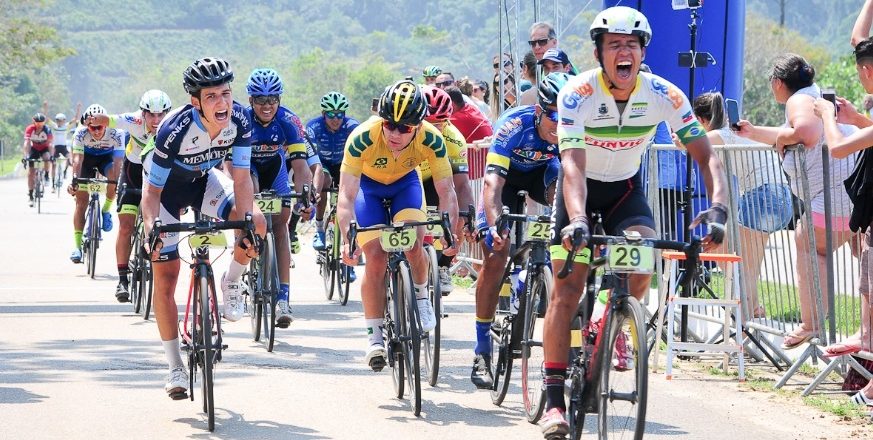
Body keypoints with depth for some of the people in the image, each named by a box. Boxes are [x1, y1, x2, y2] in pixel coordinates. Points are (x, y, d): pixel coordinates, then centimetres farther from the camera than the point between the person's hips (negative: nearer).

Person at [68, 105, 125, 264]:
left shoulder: (116, 133, -34)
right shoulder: (81, 133, -32)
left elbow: (117, 161, -40)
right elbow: (78, 159, -39)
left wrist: (117, 183, -53)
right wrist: (74, 180, -54)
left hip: (106, 157, 0)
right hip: (87, 157, 0)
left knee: (114, 176, -34)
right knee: (81, 200, -10)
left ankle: (106, 210, -6)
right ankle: (77, 246, -6)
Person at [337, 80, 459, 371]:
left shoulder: (430, 139, -33)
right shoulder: (362, 137, -37)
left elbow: (446, 191, -29)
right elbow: (346, 195, -38)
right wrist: (348, 238, -52)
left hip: (405, 183, 1)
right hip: (368, 184, -1)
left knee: (413, 245, -22)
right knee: (376, 257, -13)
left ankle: (421, 296, 8)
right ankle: (374, 335, -1)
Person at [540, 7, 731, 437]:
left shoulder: (664, 95, -19)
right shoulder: (577, 94, -26)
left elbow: (706, 156, -19)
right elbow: (572, 163, -36)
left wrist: (718, 207, -37)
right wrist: (577, 219, -53)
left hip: (625, 188, 2)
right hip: (582, 188, -2)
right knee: (567, 288, -13)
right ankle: (554, 400, -9)